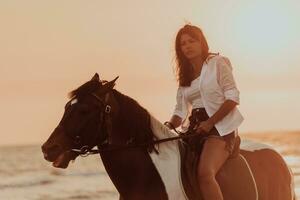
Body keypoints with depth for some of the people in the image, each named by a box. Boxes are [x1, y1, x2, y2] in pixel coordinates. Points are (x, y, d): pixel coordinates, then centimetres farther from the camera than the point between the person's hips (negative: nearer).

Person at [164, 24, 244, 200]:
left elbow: (233, 98, -8)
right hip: (196, 129, 7)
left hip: (221, 127, -7)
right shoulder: (185, 76, 17)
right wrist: (169, 126, -9)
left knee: (205, 173, -30)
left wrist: (210, 123, -16)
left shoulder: (218, 63, 0)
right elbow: (181, 112, 13)